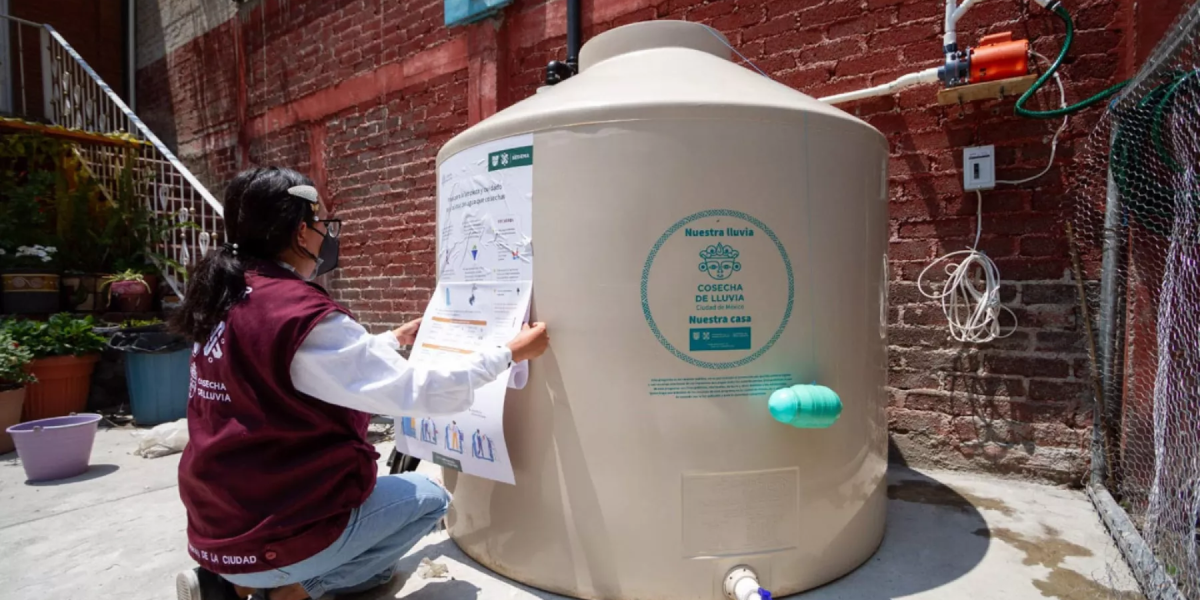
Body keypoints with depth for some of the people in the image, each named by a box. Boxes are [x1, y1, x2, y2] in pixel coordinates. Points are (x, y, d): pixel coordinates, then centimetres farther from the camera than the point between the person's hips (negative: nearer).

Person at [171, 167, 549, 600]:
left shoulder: (227, 297, 1)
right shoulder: (306, 317, -27)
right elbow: (422, 393, -24)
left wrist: (396, 339, 24)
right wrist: (511, 353, -12)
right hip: (267, 538, -8)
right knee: (429, 498, 10)